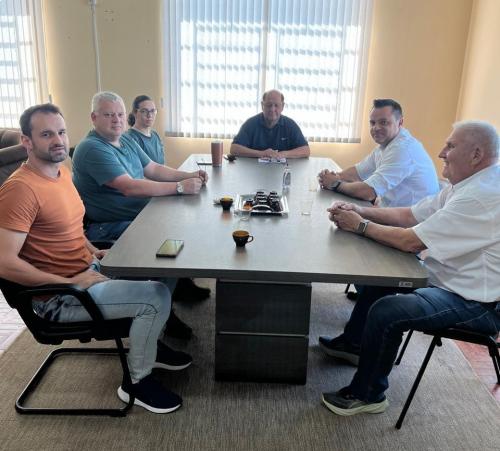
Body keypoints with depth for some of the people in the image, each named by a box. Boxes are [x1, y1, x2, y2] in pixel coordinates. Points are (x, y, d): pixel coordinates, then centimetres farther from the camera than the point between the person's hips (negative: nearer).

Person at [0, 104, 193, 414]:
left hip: (89, 269, 9)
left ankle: (147, 344, 29)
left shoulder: (62, 171, 6)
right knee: (157, 297, -18)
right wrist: (71, 282, -22)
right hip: (58, 296, -9)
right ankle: (137, 381, 4)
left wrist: (93, 251, 7)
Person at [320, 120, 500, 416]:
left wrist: (360, 225, -14)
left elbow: (410, 241, -28)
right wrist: (360, 210, -6)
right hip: (452, 277, 11)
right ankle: (355, 342, 32)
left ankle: (368, 395, 0)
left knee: (386, 312, -24)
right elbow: (410, 215, 5)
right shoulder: (471, 184, 5)